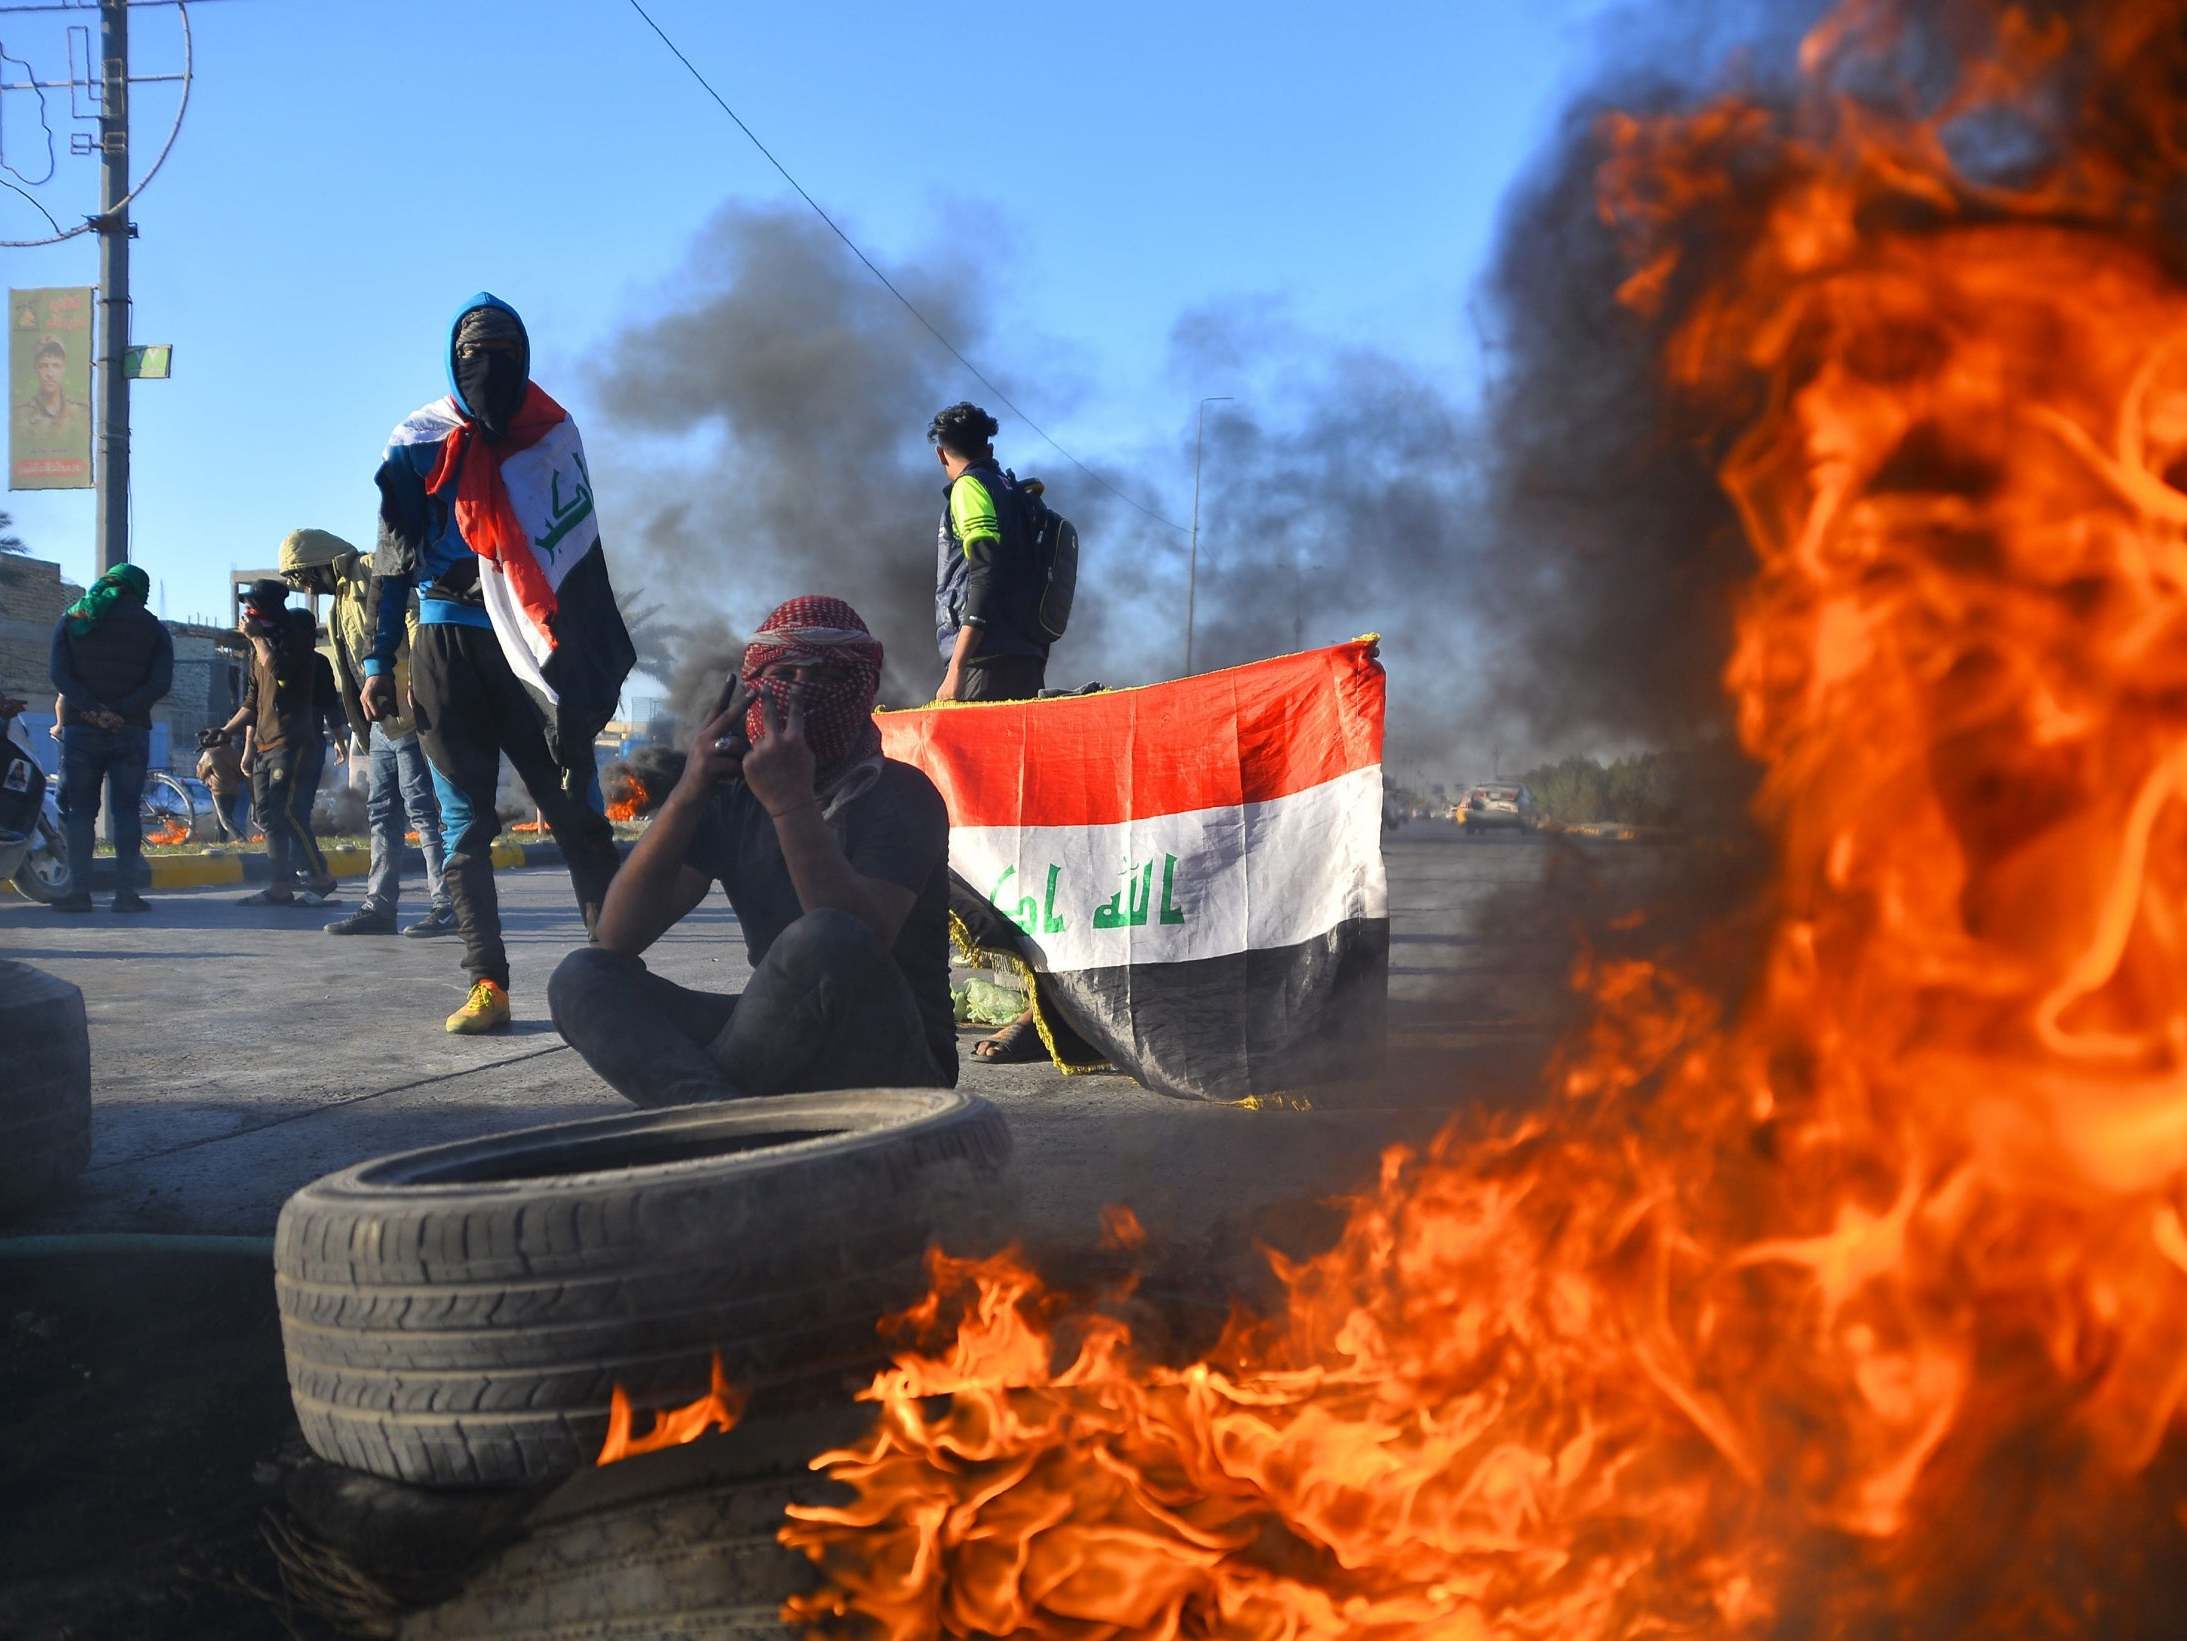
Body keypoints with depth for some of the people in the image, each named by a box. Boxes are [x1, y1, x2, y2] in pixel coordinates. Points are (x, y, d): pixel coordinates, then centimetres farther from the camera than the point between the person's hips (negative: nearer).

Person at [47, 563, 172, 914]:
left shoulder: (71, 618, 8)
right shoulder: (152, 627, 4)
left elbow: (59, 674, -5)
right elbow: (161, 683, -8)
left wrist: (94, 710, -13)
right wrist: (121, 711, -12)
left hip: (80, 728, 1)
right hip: (131, 729, -1)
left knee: (80, 810, 5)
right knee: (126, 811, 2)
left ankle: (79, 891, -1)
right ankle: (126, 892, -2)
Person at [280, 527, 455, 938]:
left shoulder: (374, 572, -5)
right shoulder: (340, 603, 25)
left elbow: (414, 616, -18)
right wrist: (357, 726, 18)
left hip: (407, 715, -10)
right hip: (381, 723, 10)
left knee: (422, 806, -9)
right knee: (381, 812, 11)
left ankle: (446, 905, -7)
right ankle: (379, 906, 15)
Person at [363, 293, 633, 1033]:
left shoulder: (552, 436, 9)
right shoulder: (419, 443, 7)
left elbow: (580, 555, 9)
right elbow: (394, 559, 8)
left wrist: (599, 658, 3)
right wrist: (378, 661, 1)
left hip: (535, 653, 0)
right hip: (448, 648, 0)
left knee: (578, 817, -5)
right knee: (465, 825, -2)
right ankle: (487, 984, -2)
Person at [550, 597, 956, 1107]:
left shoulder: (899, 796, -8)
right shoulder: (732, 796, 7)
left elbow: (863, 947, -27)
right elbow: (616, 939, -4)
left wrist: (792, 805, -27)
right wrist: (688, 794, -13)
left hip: (894, 1067, -5)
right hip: (781, 1050, 6)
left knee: (824, 940, -36)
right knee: (581, 977, -10)